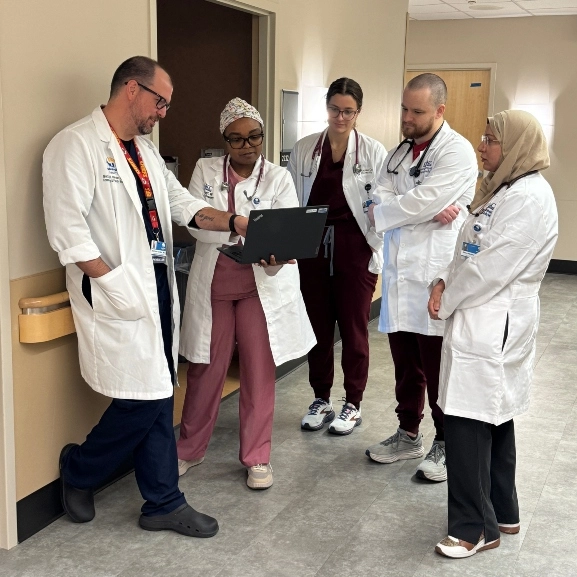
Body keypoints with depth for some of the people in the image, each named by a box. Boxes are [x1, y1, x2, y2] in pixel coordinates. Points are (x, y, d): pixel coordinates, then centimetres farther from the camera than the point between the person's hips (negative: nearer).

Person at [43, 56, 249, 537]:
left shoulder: (144, 150, 16)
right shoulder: (77, 144, -12)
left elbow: (182, 204, 17)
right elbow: (67, 230, -18)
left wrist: (234, 222, 2)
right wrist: (115, 286, -20)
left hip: (158, 285, 8)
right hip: (121, 294, -8)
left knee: (158, 396, 11)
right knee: (146, 398, -5)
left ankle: (163, 502, 23)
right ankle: (79, 471, 22)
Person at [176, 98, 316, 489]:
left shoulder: (278, 178, 0)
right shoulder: (206, 170, 3)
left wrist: (277, 255, -33)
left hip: (262, 283, 0)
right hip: (213, 279, 1)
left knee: (259, 370, 5)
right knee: (206, 368, 8)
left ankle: (257, 457, 20)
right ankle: (190, 449, 27)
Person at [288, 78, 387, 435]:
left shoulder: (374, 152, -2)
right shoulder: (304, 149, 5)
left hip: (356, 250, -2)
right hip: (313, 249, 3)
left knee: (354, 328, 7)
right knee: (318, 327, 11)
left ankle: (353, 405, 22)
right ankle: (321, 401, 27)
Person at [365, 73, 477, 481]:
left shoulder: (457, 152, -8)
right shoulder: (400, 152, 15)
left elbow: (421, 201, -19)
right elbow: (381, 198, 1)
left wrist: (378, 215, -4)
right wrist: (428, 213, -15)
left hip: (435, 278, -7)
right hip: (400, 274, 7)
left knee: (438, 369, 3)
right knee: (406, 366, 16)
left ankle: (446, 444, 18)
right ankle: (408, 434, 31)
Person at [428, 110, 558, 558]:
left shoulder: (529, 197, -17)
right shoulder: (503, 188, 15)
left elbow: (493, 268, -21)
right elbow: (471, 249, 15)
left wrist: (446, 302, -10)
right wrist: (444, 283, -2)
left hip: (493, 325, -10)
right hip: (484, 320, 10)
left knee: (468, 423, -5)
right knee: (494, 419, 17)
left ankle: (476, 527, 8)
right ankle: (501, 512, 30)